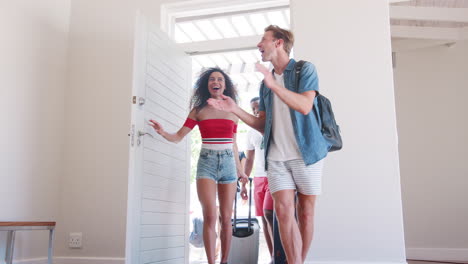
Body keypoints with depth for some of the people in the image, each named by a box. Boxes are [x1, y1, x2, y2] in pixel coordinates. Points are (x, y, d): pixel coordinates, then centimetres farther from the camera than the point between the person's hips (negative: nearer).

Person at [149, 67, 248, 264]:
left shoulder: (232, 111, 9)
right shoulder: (199, 110, 4)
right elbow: (178, 136, -2)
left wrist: (239, 169, 18)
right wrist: (163, 133, -23)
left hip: (228, 163, 2)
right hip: (206, 163, -2)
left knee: (226, 218, 4)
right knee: (210, 216, -12)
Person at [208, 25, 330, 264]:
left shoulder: (305, 69, 1)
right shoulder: (266, 83, 16)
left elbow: (305, 106, -16)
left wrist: (274, 85, -23)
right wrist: (234, 109, 5)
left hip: (305, 153, -4)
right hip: (276, 157, 4)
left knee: (305, 212, 4)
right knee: (283, 211, -9)